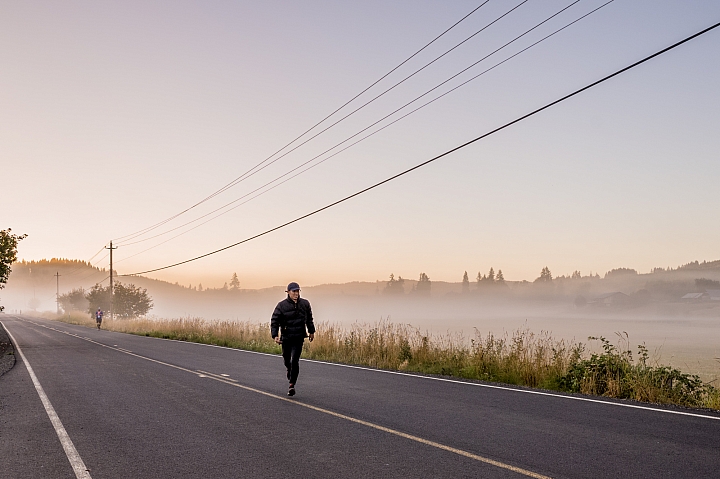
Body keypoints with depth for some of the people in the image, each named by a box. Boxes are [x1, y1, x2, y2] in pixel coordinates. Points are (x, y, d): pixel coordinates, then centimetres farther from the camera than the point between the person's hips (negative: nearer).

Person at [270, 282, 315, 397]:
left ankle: (292, 384, -5)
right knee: (287, 360, 14)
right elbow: (274, 321, -7)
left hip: (299, 338, 0)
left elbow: (309, 318, 18)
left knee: (294, 360, -12)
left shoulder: (305, 304, 2)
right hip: (286, 337, 0)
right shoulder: (282, 305, -7)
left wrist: (311, 331, 24)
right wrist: (275, 335, -18)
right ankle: (289, 370, 49)